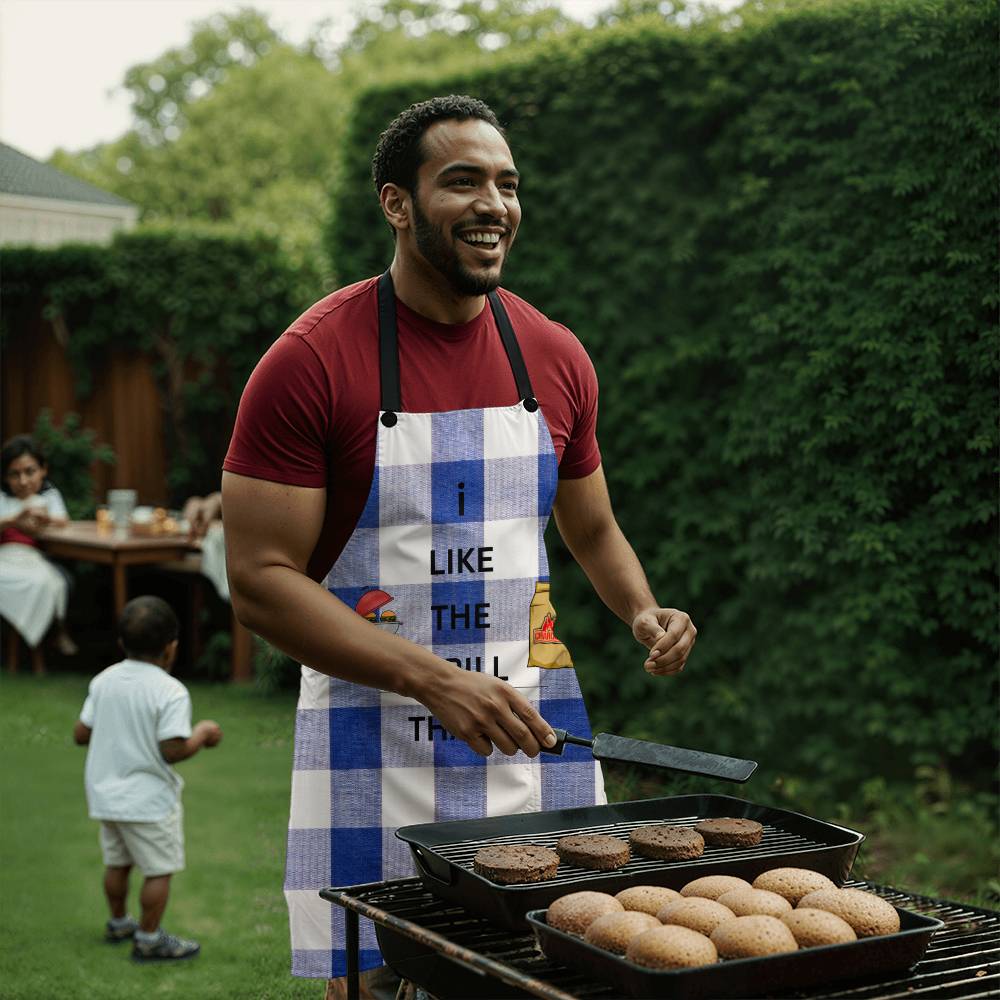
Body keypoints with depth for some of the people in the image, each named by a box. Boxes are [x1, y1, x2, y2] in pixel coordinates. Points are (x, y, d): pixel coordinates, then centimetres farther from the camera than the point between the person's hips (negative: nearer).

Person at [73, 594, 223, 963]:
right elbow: (173, 751, -24)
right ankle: (149, 940, 12)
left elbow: (80, 734, 4)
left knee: (117, 862, 23)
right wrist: (202, 733, -7)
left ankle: (118, 922, 40)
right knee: (160, 870, 6)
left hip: (106, 793, 7)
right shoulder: (171, 692, -19)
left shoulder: (103, 681, 1)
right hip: (148, 799, -7)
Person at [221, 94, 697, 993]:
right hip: (373, 745, -4)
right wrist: (434, 681, -22)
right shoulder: (312, 362, -10)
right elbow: (260, 581, -13)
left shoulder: (556, 359, 6)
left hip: (532, 737, 4)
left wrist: (644, 613, -1)